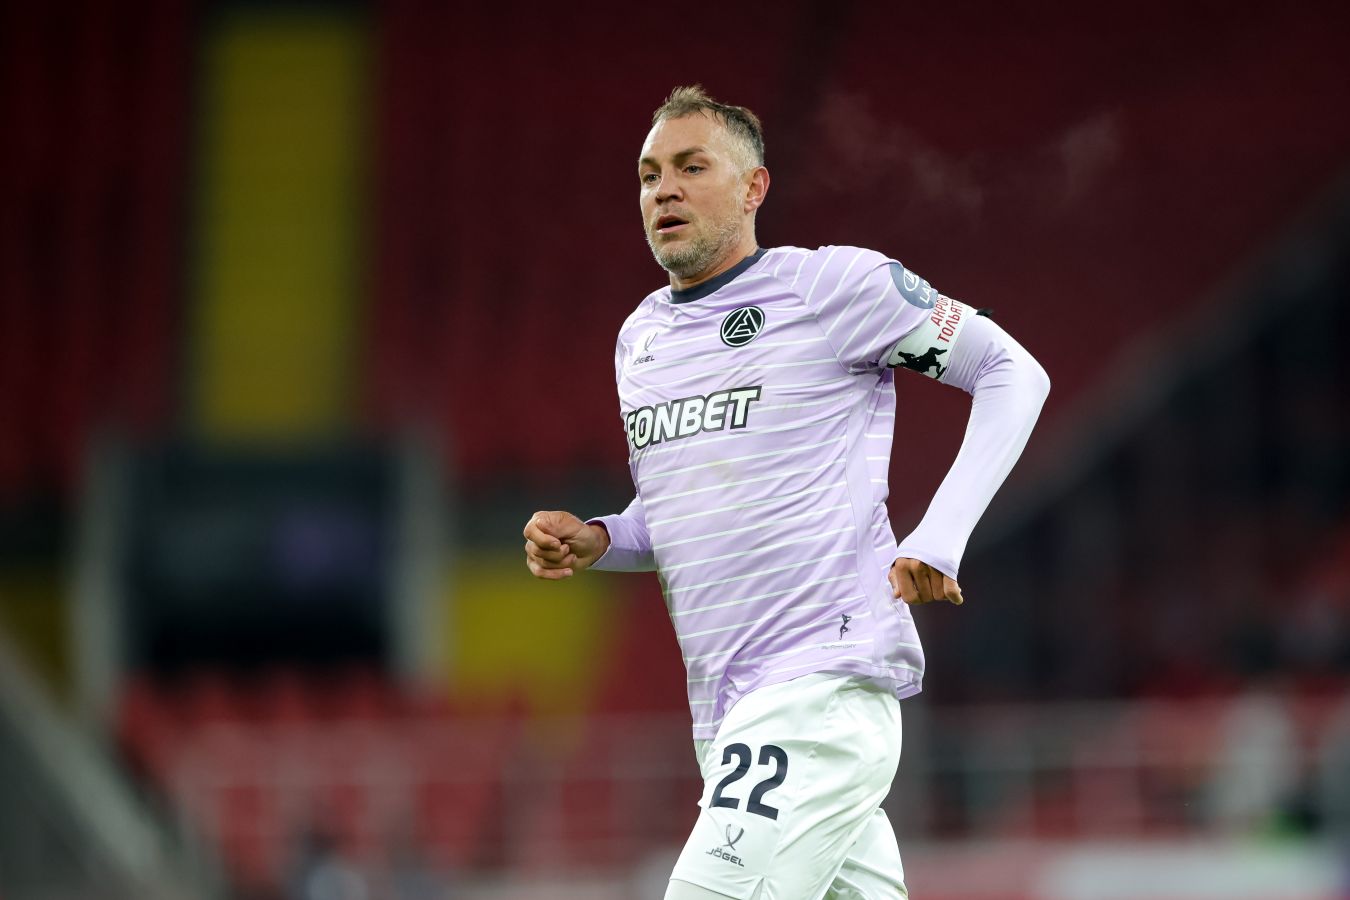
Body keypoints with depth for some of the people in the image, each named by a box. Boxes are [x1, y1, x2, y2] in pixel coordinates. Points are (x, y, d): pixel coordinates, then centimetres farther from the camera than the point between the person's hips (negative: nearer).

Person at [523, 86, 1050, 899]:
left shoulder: (835, 283, -3)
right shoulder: (640, 337, 19)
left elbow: (1013, 373, -1)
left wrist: (937, 541, -11)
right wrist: (597, 542, 6)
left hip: (827, 676, -7)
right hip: (727, 711, 7)